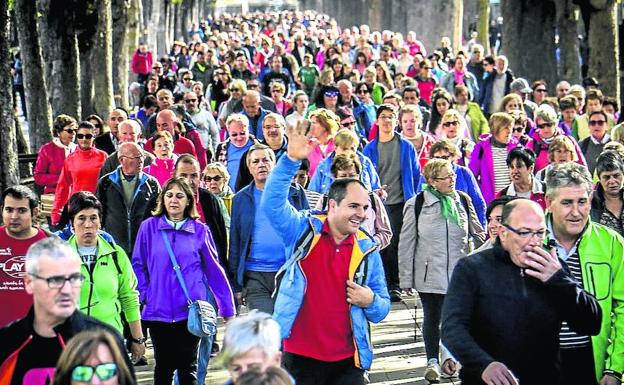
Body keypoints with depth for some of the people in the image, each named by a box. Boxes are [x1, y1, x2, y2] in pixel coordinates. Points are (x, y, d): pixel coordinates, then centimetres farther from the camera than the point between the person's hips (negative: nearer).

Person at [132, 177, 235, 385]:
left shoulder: (199, 230, 1)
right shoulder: (149, 227, 1)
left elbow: (214, 270, 3)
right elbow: (138, 265, 6)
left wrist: (228, 308, 3)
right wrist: (144, 294, -5)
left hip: (190, 312, 0)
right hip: (158, 311, 0)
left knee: (188, 367, 4)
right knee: (163, 367, 11)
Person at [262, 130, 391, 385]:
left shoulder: (367, 250, 5)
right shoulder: (303, 231, -1)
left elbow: (382, 308, 12)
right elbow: (272, 202, -17)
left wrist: (370, 302, -11)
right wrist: (292, 160, -28)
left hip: (347, 361, 2)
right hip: (300, 357, -2)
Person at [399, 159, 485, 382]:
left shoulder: (463, 201, 6)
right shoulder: (417, 205, -3)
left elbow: (477, 233, 17)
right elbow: (406, 243, 0)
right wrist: (406, 278, -1)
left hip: (460, 272, 2)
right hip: (430, 273, -2)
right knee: (432, 317, 4)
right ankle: (432, 361, 14)